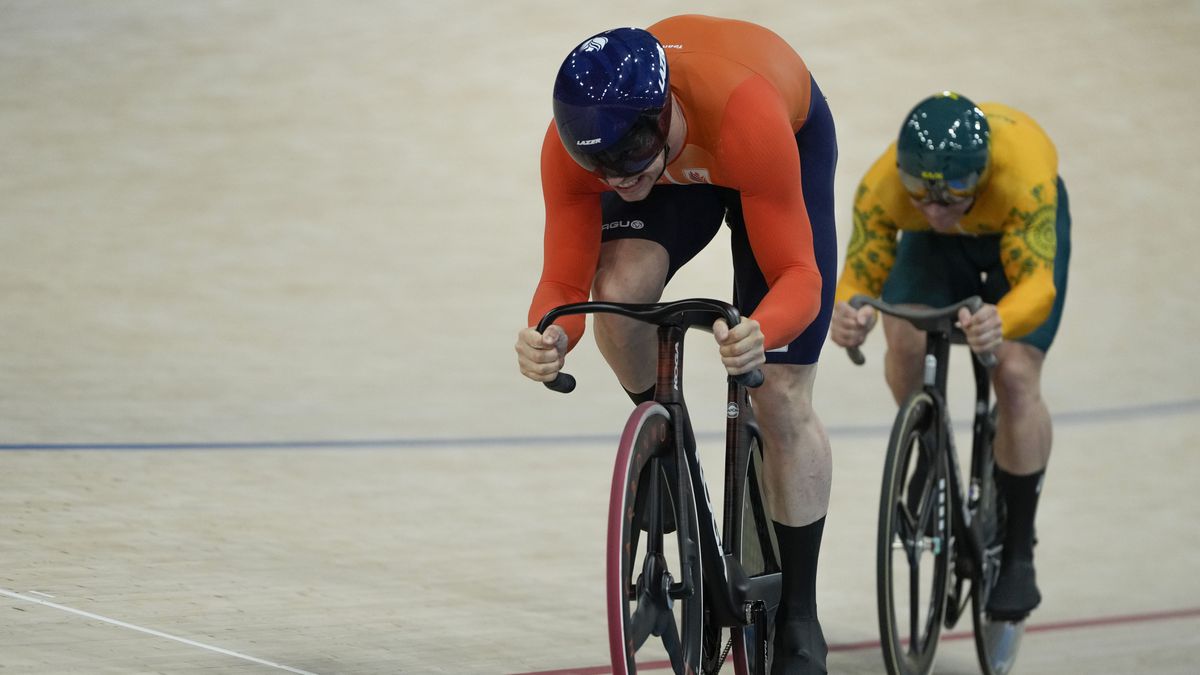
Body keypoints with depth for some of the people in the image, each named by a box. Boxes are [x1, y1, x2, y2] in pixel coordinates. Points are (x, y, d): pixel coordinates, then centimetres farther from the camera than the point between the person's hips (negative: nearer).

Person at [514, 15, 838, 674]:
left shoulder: (747, 117, -46)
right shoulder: (570, 147, -35)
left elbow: (796, 275, -39)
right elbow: (566, 283, -27)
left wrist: (761, 335, -61)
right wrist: (547, 338, -50)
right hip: (675, 169, 3)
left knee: (782, 397, -9)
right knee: (617, 296, -29)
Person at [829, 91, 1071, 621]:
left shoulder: (1021, 175, -46)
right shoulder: (881, 187, -38)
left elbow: (1037, 282, -50)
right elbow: (859, 277, -34)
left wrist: (1002, 322, -73)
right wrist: (845, 314, -59)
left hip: (1021, 230, -2)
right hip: (934, 246, 2)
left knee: (1016, 378, -18)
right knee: (904, 342, -23)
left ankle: (1019, 553, -1)